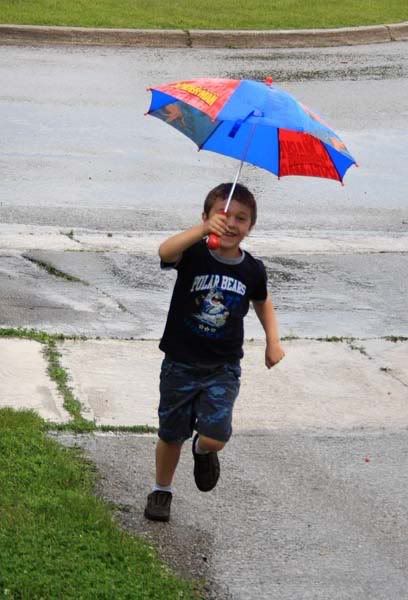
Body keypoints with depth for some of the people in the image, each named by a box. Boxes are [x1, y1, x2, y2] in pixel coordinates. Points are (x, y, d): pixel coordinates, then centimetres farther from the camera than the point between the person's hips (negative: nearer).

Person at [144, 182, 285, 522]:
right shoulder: (194, 255, -14)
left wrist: (273, 341, 6)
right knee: (172, 436, 13)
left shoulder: (252, 270, -4)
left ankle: (203, 451, 23)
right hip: (180, 363, -1)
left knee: (215, 438, -14)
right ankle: (162, 490, 39)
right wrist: (204, 229, -53)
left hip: (223, 368, 1)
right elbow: (165, 251, -39)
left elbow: (263, 302, 18)